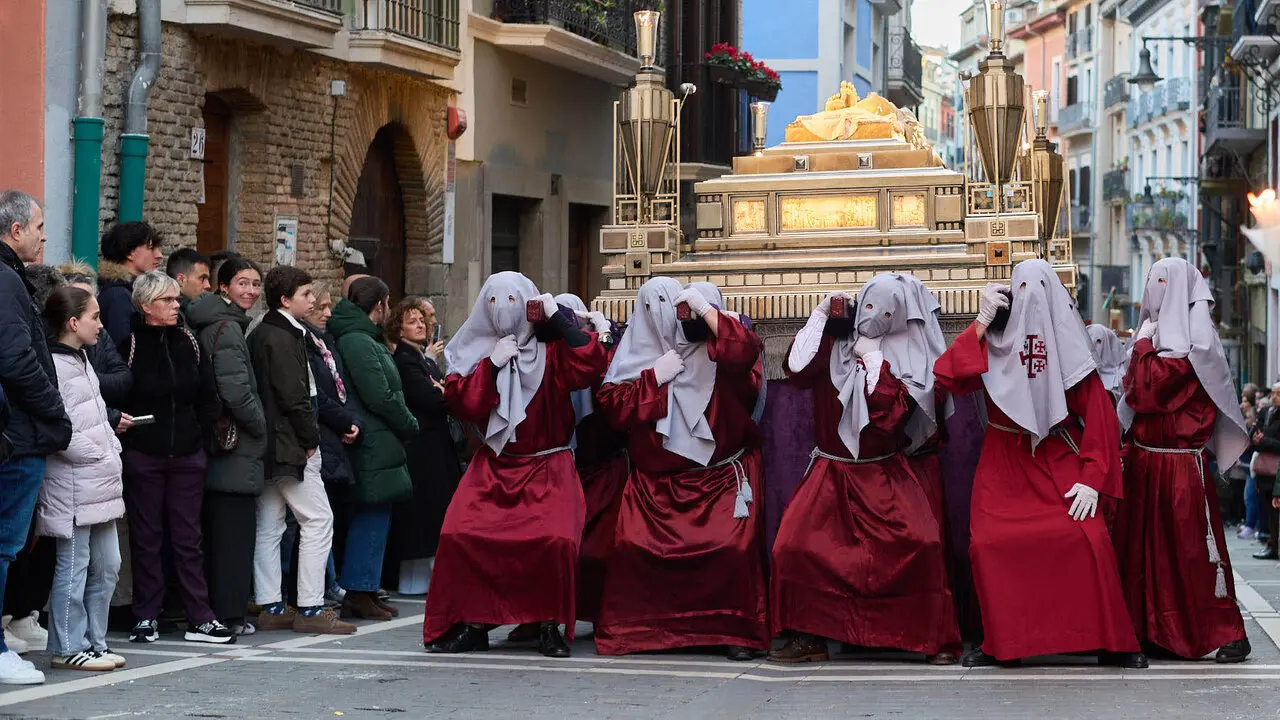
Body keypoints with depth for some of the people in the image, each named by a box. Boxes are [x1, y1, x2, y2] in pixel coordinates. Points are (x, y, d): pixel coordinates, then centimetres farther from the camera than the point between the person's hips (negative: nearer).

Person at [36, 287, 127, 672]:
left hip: (100, 486, 10)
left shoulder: (81, 361, 17)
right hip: (74, 487, -10)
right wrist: (101, 457, -14)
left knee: (106, 566, 13)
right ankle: (69, 648, 5)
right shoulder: (54, 366, -14)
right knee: (74, 568, -3)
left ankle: (94, 641, 21)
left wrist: (113, 449, 10)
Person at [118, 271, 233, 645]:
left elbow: (204, 394, 13)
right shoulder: (131, 345, -4)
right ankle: (146, 617, 11)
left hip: (187, 454, 3)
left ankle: (200, 618, 5)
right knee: (146, 537, 4)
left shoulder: (187, 342, 9)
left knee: (188, 537, 4)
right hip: (144, 456, -3)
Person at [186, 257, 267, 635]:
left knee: (218, 530, 12)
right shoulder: (227, 328, -14)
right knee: (235, 530, -5)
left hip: (218, 444, 10)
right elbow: (236, 391, -21)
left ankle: (214, 610, 17)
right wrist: (260, 427, -7)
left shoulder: (223, 325, 16)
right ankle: (229, 614, -3)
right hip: (235, 447, -10)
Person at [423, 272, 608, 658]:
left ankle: (550, 626, -6)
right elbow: (462, 403, -2)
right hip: (493, 467, 3)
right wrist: (491, 364, -13)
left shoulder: (551, 348, 1)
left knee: (557, 539, -25)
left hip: (548, 469, -3)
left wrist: (557, 317, -14)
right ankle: (472, 625, -1)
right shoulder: (477, 350, 8)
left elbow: (592, 365, -17)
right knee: (459, 535, -16)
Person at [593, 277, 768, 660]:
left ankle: (738, 631, -8)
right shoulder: (633, 352, 10)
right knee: (633, 546, -13)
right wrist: (654, 377, -8)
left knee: (734, 547, -20)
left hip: (721, 476, -2)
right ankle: (630, 628, 2)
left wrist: (704, 309, -14)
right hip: (655, 480, 2)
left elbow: (745, 351, -17)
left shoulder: (710, 347, 4)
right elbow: (611, 405, 1)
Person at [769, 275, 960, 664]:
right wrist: (820, 314, -9)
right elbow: (797, 369, -12)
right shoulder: (835, 343, 6)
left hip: (885, 475, -1)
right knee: (793, 545, -18)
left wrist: (873, 358, -10)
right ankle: (808, 636, -6)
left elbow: (894, 410, -13)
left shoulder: (906, 358, 2)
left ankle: (936, 637, -9)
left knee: (922, 543, -22)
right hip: (831, 473, 1)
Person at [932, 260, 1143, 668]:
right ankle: (1002, 642, 4)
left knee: (1088, 539, -17)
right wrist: (980, 322, -13)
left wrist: (1092, 478, -9)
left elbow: (1100, 416, -1)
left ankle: (1111, 642, -3)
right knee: (989, 543, -14)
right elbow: (947, 378, -13)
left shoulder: (1069, 347, 0)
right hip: (1004, 463, 1)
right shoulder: (993, 343, 2)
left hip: (1059, 461, -1)